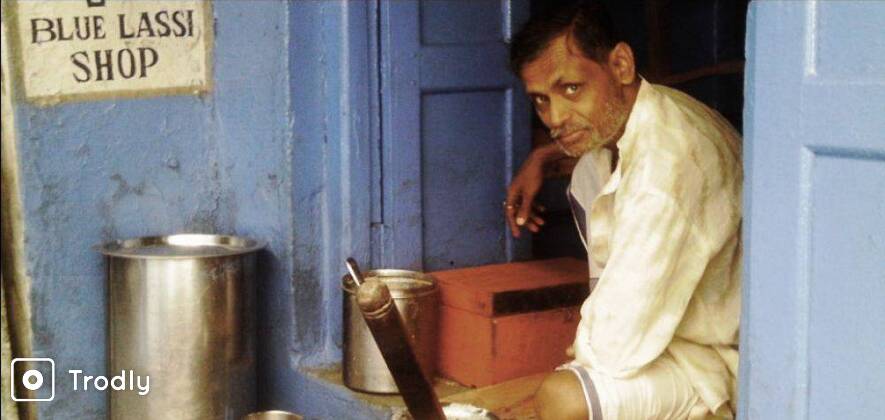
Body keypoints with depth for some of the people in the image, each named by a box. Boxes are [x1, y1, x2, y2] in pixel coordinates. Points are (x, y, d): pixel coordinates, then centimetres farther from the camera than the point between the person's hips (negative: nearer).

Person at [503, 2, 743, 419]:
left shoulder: (666, 167, -33)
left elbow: (613, 349, -31)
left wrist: (584, 344, -9)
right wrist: (540, 157, 15)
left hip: (728, 368, -10)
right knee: (588, 172, 19)